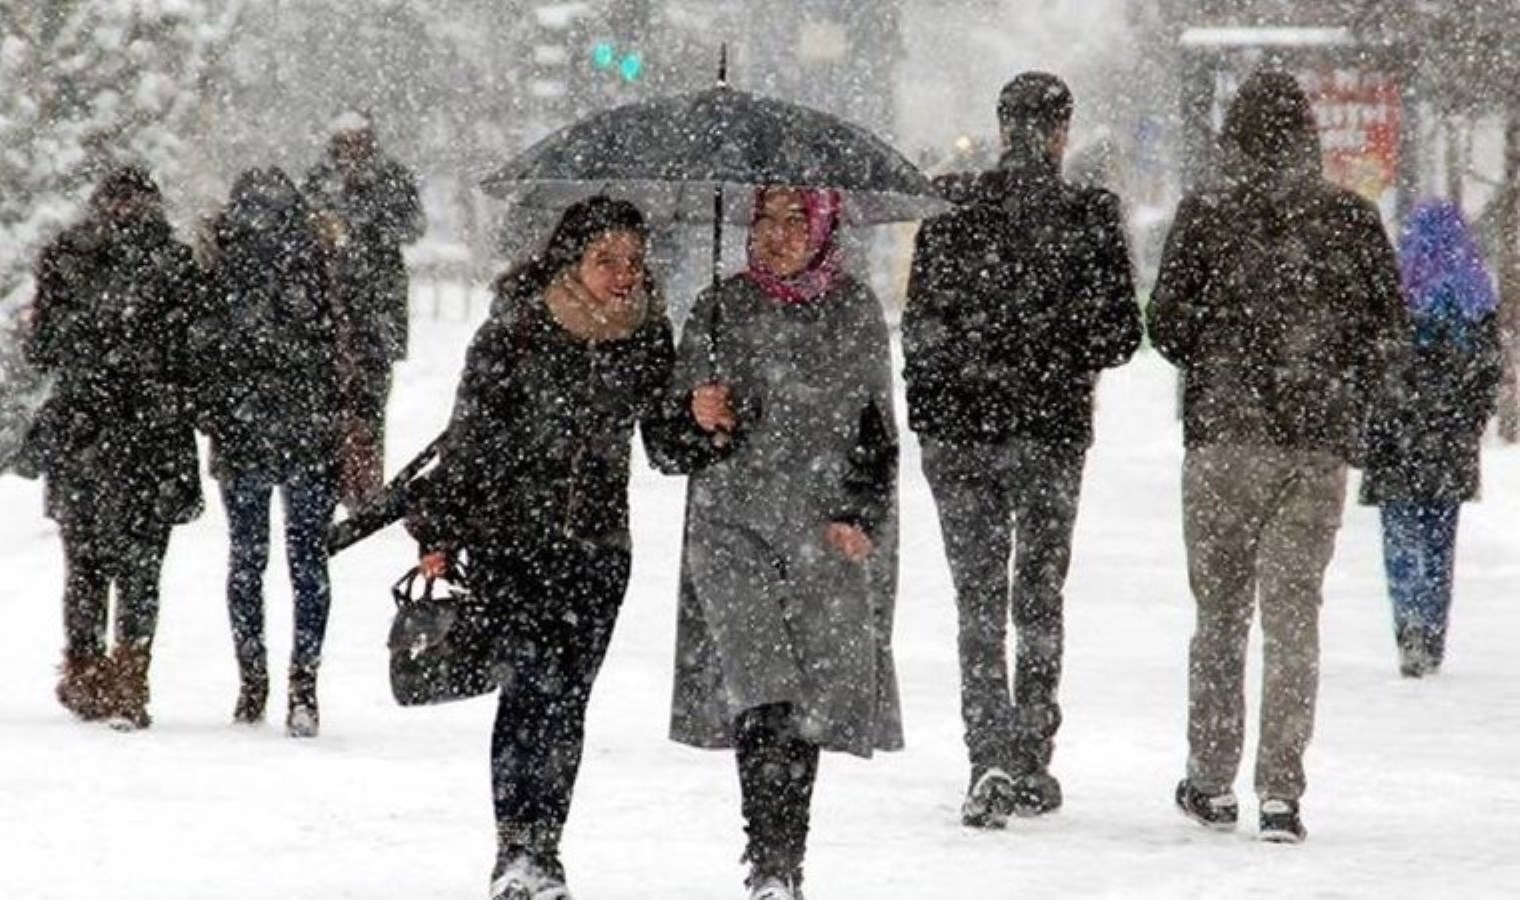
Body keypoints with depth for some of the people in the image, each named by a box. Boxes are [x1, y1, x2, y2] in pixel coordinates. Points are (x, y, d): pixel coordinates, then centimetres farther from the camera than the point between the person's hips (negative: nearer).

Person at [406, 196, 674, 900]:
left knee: (567, 699, 5)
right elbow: (467, 437, -4)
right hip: (509, 534, -4)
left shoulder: (649, 337, 2)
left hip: (596, 545, 4)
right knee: (531, 680, -16)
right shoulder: (515, 331, -9)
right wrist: (438, 535, -3)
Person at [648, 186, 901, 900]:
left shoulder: (856, 312, 8)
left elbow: (878, 433, 16)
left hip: (831, 538, 2)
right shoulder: (720, 311, 5)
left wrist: (860, 515, 3)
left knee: (809, 705, -2)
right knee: (763, 697, -17)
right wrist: (698, 421, -15)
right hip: (733, 526, -2)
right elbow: (668, 448, 7)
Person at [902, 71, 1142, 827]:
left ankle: (990, 757, -10)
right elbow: (1120, 334, -4)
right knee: (1039, 593, 14)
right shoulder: (1090, 217, -7)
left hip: (960, 428, 0)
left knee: (978, 595, 6)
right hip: (1053, 429, 0)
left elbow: (920, 324, -1)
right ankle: (1031, 765, 17)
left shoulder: (952, 210, -5)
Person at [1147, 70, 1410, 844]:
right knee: (1294, 610, 3)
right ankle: (1281, 791, -4)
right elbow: (1389, 325, 3)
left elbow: (1167, 321, -4)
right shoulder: (1352, 218, 2)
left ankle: (1211, 781, 14)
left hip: (1226, 433, -1)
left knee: (1220, 609, 11)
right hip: (1322, 440, 1)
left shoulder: (1206, 215, -4)